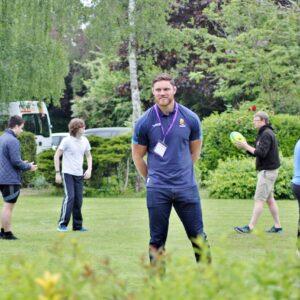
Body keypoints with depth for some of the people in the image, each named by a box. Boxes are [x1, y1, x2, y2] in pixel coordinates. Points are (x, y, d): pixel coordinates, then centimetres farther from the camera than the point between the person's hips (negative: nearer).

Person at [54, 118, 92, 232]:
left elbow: (88, 156, 17)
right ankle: (62, 224, -8)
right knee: (70, 197, -16)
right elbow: (56, 156, -7)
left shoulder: (85, 141, 4)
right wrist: (57, 173, -11)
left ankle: (77, 225, 13)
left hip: (79, 175, 5)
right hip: (67, 173, -5)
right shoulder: (67, 141, -11)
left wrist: (89, 169, 1)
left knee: (78, 200, 5)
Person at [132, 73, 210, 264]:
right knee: (157, 240, 4)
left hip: (186, 186, 1)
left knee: (198, 236, 2)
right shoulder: (144, 122, -2)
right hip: (157, 190, -1)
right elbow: (138, 156, 9)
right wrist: (151, 178, 10)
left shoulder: (190, 118, 2)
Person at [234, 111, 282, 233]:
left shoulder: (266, 134, -15)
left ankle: (250, 227, -9)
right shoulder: (264, 133, 16)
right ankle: (277, 226, 15)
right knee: (269, 199, 12)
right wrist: (245, 146, 1)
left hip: (267, 171, -10)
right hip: (267, 170, 10)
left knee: (259, 199, -9)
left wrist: (246, 146, -16)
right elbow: (258, 152, 14)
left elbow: (261, 153, -23)